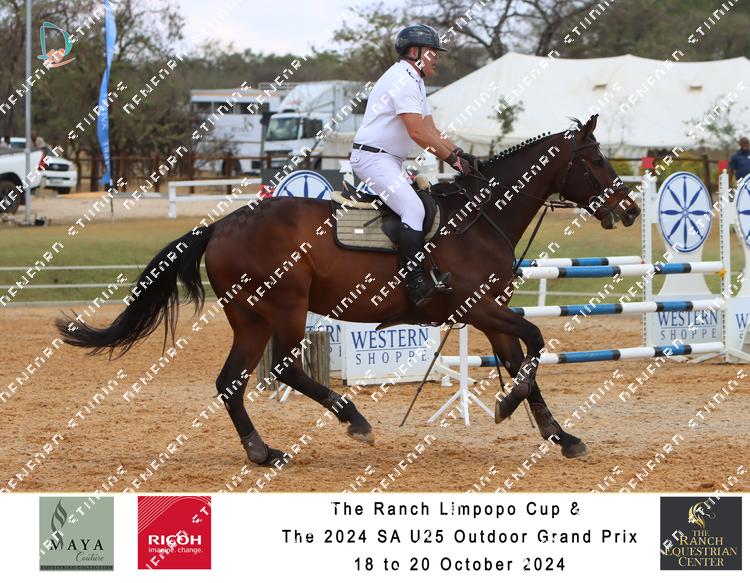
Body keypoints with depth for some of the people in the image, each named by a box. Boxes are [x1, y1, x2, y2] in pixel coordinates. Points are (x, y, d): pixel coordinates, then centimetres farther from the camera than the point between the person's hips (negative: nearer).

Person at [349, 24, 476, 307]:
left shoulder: (414, 81, 19)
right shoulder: (403, 79, -15)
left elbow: (431, 131, 17)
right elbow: (418, 132, -22)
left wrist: (459, 153, 4)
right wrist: (452, 159, -19)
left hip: (390, 161, 11)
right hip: (373, 157, -11)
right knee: (414, 209, -24)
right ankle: (417, 284, -32)